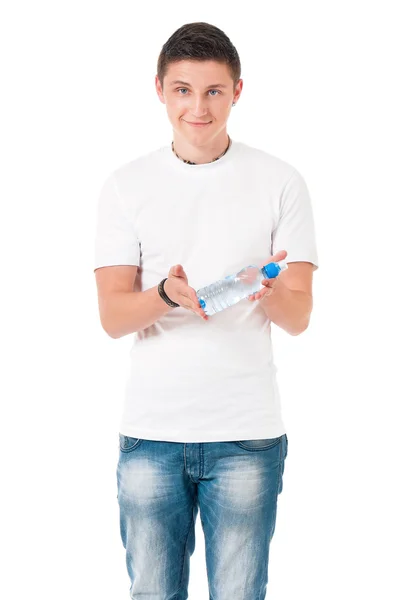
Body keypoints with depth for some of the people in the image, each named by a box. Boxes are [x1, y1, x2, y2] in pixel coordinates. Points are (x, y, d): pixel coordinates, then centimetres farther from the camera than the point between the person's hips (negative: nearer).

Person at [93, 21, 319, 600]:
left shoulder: (280, 182, 3)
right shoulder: (127, 185, 5)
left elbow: (299, 317, 1)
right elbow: (112, 315, -1)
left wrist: (272, 291, -23)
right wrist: (167, 296, -22)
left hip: (248, 433, -1)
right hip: (150, 428, 1)